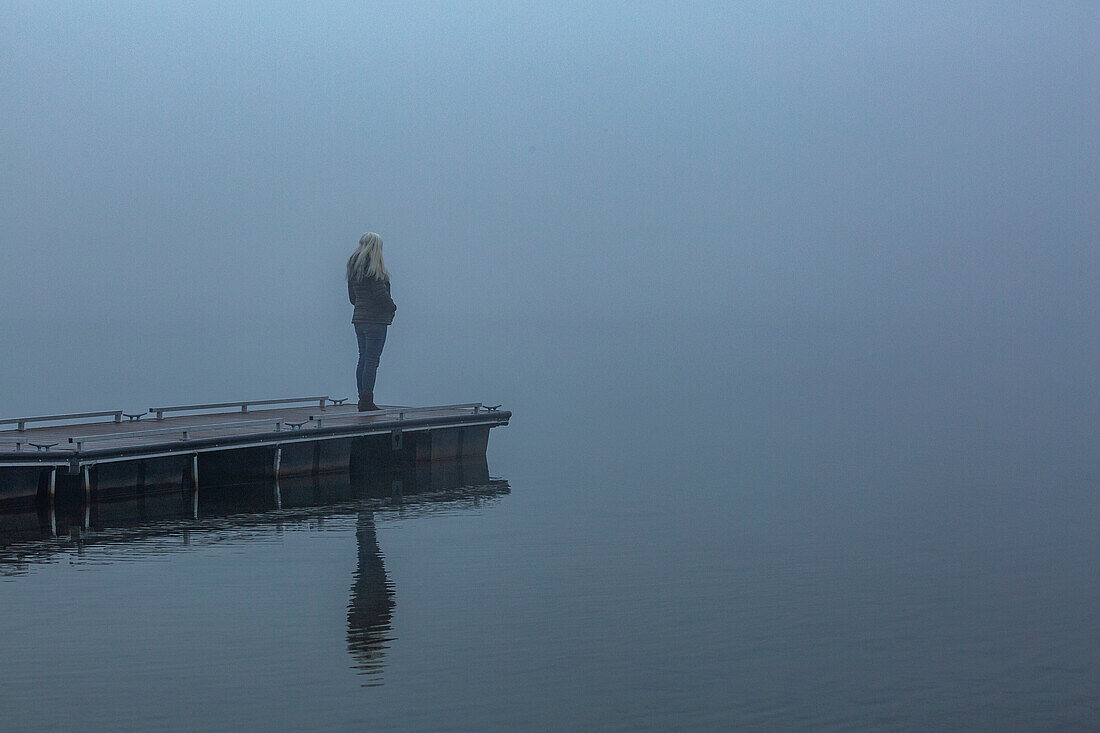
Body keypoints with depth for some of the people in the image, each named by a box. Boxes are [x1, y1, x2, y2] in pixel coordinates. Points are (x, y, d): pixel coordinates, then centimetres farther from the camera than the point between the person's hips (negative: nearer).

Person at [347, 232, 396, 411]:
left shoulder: (354, 266, 12)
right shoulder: (373, 267, -14)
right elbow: (380, 294, -16)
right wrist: (392, 308, -1)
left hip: (359, 318, 8)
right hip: (375, 319, -8)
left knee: (363, 359, 12)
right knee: (372, 360, -6)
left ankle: (363, 401, 13)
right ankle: (367, 402, -8)